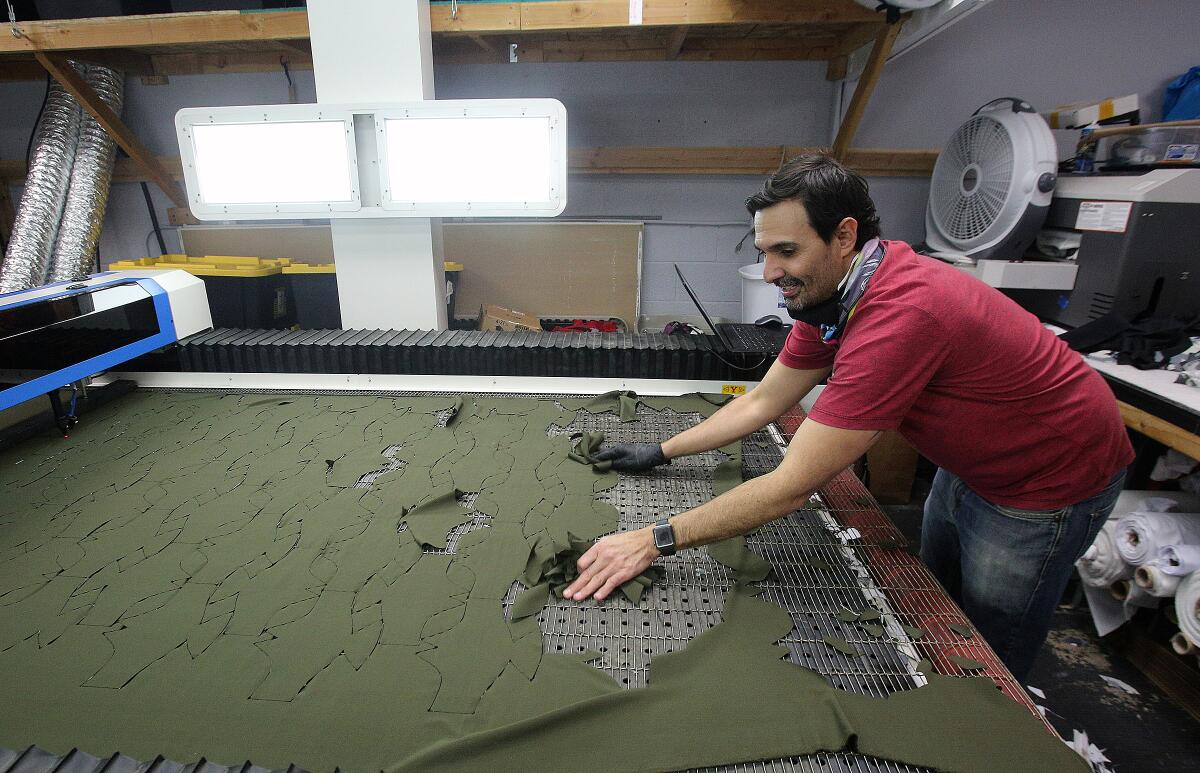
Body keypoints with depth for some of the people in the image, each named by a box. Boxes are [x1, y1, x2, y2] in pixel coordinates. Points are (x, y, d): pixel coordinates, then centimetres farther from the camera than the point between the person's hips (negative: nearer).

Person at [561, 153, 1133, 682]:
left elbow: (793, 485, -40)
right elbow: (761, 403, -3)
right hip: (971, 463, 8)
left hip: (1050, 480, -8)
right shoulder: (830, 291, -11)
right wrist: (661, 451, -4)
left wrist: (654, 541, -37)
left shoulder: (902, 314, -40)